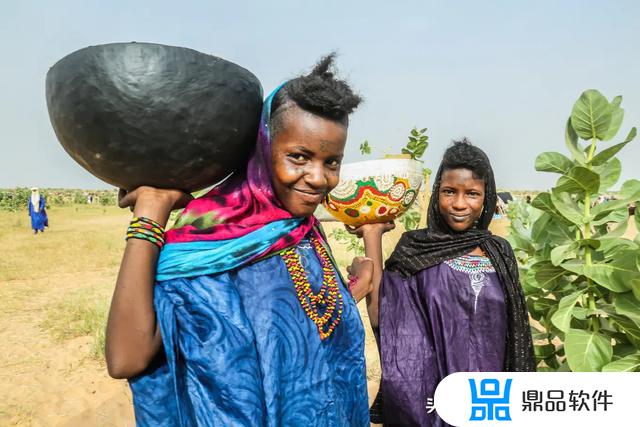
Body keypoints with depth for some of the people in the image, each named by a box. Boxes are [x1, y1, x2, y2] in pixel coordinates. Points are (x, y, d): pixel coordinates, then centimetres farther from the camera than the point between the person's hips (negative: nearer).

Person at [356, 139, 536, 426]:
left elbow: (512, 335, 6)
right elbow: (379, 316, -19)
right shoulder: (414, 249, -9)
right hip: (429, 398, -2)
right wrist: (372, 236, -17)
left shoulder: (499, 251, 0)